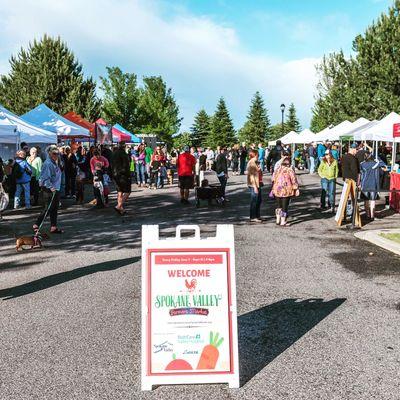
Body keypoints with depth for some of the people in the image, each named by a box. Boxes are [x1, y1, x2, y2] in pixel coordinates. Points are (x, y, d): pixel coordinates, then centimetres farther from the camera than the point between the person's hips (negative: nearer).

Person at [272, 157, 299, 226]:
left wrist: (273, 189, 17)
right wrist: (296, 189, 0)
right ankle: (283, 222, 7)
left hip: (277, 190, 4)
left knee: (278, 205, 19)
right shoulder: (290, 170, -9)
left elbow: (273, 180, 9)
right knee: (285, 206, 4)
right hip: (286, 190, -4)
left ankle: (278, 220, 23)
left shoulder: (277, 170, 4)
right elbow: (294, 180, -8)